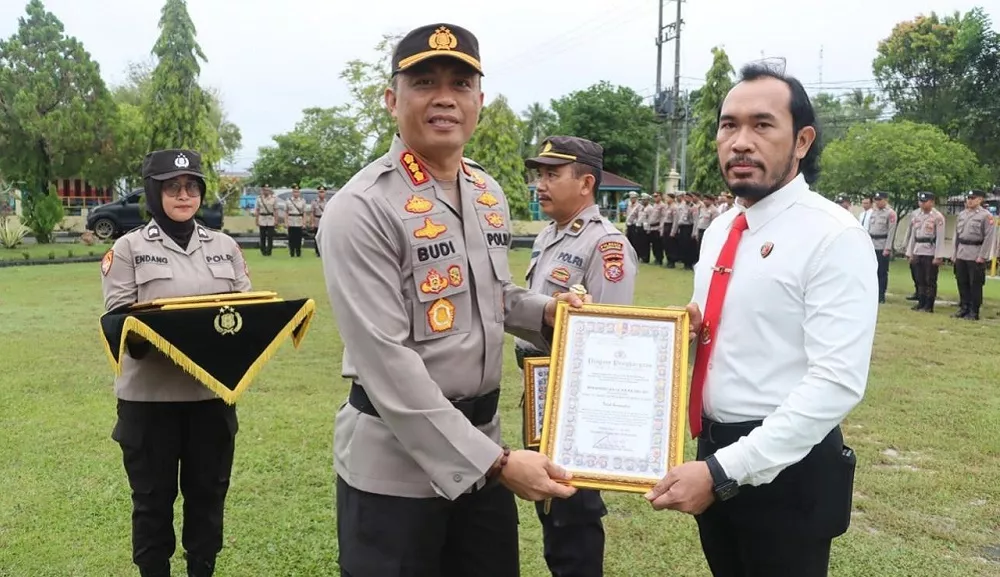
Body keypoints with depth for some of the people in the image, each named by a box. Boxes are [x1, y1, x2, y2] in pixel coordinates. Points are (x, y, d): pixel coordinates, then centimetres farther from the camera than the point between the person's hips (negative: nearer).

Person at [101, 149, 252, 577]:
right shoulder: (128, 248, 1)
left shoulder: (224, 247, 10)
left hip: (212, 393, 3)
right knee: (153, 499, 9)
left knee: (208, 494, 13)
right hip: (150, 397, -2)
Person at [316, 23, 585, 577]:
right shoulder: (361, 208, -18)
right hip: (396, 460, -7)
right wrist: (495, 461, -24)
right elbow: (386, 362, -23)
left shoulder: (491, 194, 6)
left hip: (481, 442, 7)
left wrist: (545, 310, 0)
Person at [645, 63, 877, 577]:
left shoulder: (835, 237, -16)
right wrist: (687, 330, -4)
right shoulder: (718, 231, 8)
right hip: (714, 456, 7)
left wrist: (724, 471, -25)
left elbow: (836, 383, -23)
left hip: (786, 468, -7)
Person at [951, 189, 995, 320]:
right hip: (961, 255, 6)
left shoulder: (986, 216, -6)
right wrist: (954, 254, 13)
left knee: (975, 285, 0)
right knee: (962, 283, 10)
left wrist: (982, 256, -15)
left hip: (976, 257, -6)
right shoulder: (962, 214, 12)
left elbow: (988, 237, -10)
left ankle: (974, 312, 5)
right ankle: (964, 308, 19)